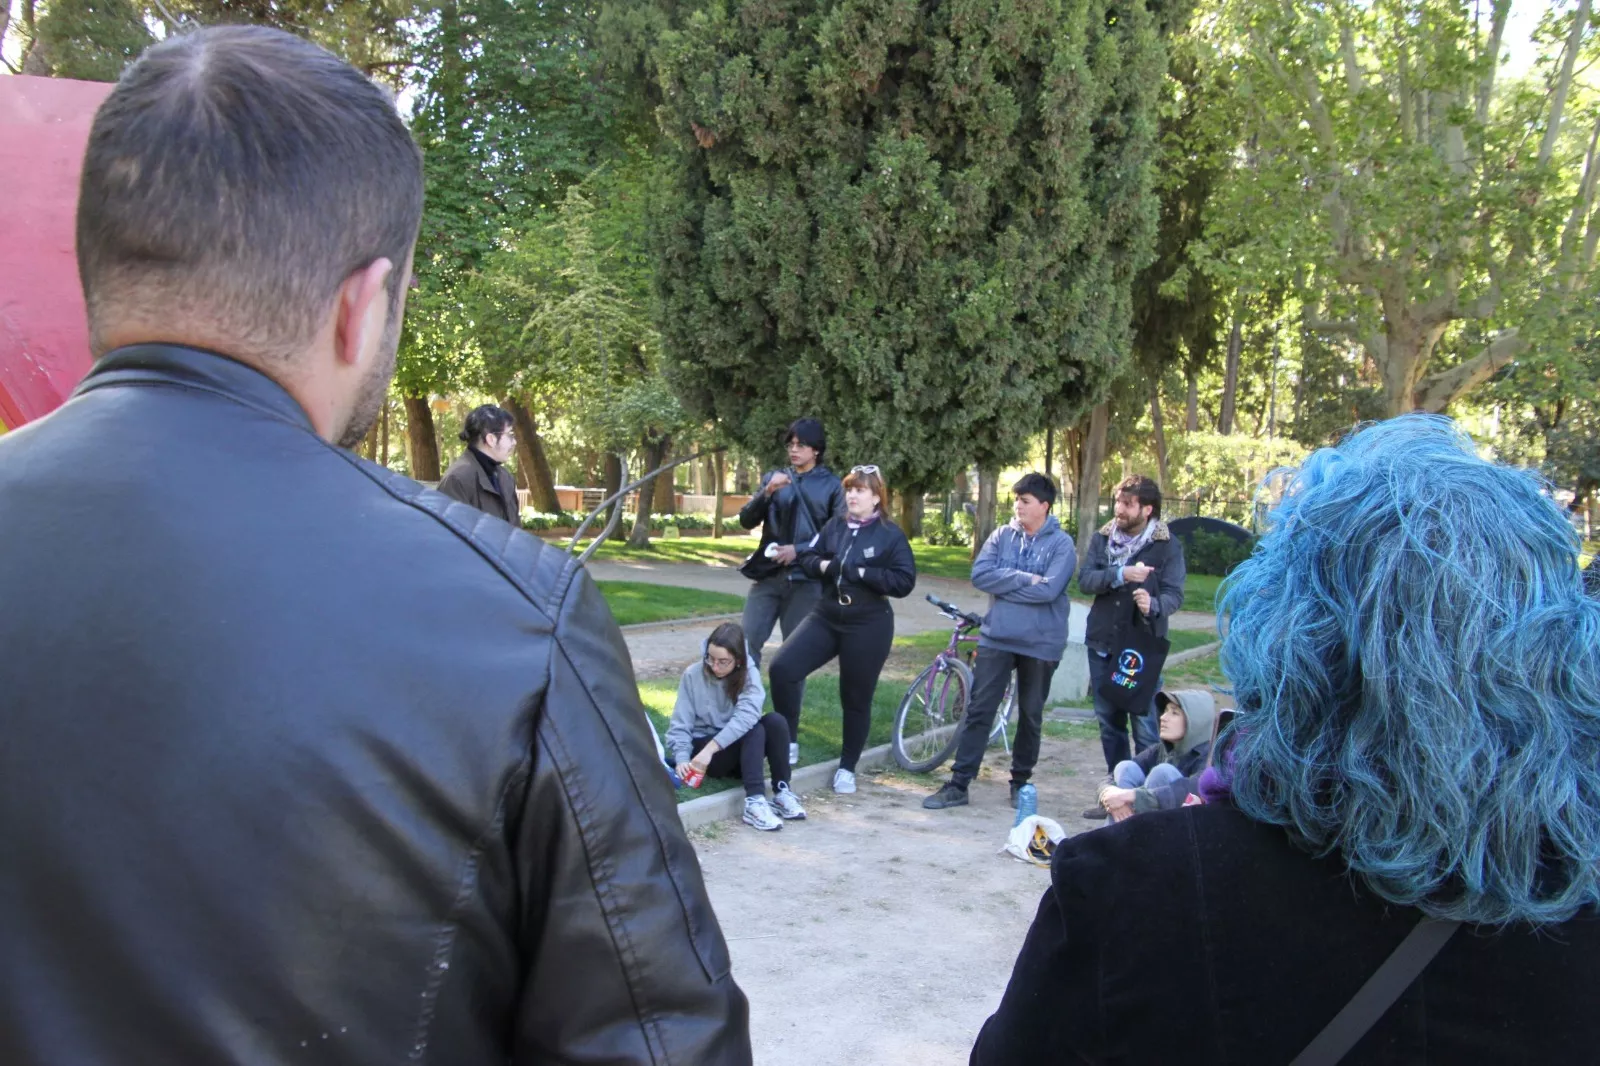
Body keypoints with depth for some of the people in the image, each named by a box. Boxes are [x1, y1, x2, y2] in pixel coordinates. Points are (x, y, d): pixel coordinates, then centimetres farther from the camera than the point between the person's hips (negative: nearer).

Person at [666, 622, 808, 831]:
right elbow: (680, 724, -9)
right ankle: (754, 802, -44)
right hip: (701, 749, -2)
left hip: (738, 746, 2)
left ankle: (782, 792, -24)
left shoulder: (749, 675, -8)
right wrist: (682, 758, -27)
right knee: (754, 731, -30)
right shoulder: (693, 675, -9)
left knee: (776, 722, -25)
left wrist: (711, 747, -37)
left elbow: (747, 716, -27)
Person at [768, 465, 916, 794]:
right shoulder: (834, 527, 4)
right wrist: (822, 565, -11)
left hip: (868, 626, -3)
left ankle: (847, 768, 25)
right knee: (782, 668, -13)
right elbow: (806, 555, 10)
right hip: (825, 617, 4)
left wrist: (861, 572, -19)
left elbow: (905, 581, -13)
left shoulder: (890, 534, -7)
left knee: (856, 699, 8)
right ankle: (787, 741, 3)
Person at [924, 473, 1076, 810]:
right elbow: (979, 575, -8)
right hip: (997, 637, 2)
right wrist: (1024, 579, -15)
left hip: (1040, 643, -2)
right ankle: (958, 784, 2)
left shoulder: (1061, 544, -6)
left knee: (1031, 715, 12)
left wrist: (1003, 585, -14)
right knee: (979, 710, 0)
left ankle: (1021, 782, 27)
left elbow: (1048, 589, -20)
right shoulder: (1002, 535, 4)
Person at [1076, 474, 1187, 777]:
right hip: (1102, 643, 4)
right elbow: (1085, 580, -8)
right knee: (1108, 720, 13)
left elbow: (1175, 595, -12)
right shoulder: (1102, 539, 6)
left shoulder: (1167, 546, -5)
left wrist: (1153, 605, -34)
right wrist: (1120, 574, -24)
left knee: (1144, 723, -7)